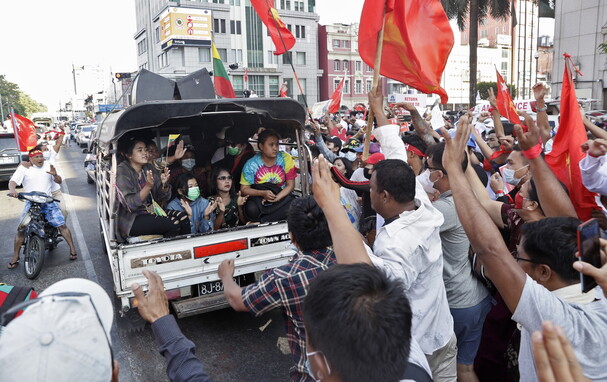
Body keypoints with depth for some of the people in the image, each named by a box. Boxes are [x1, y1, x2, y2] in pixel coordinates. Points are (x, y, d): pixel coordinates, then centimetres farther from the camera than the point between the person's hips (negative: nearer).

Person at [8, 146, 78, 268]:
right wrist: (12, 189, -27)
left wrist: (55, 175, -11)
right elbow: (13, 181, -4)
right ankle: (15, 257, 5)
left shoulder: (48, 166, 12)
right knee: (21, 230, -8)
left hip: (48, 201, 1)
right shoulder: (23, 168, 5)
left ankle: (72, 249, 1)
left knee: (62, 225, -9)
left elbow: (59, 182, 12)